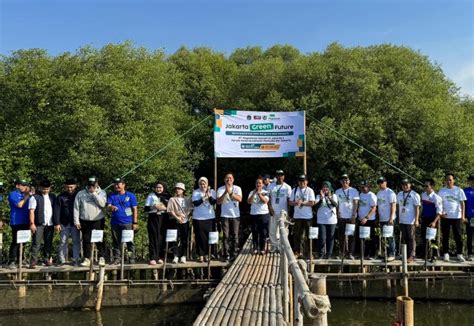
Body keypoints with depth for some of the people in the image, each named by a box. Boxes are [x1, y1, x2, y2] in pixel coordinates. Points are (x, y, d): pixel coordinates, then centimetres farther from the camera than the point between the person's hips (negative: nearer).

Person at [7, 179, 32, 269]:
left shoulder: (25, 194, 14)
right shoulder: (13, 194, -4)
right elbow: (19, 205, -16)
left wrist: (31, 194, 0)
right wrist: (27, 196, -7)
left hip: (25, 222, 6)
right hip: (17, 222, -6)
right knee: (15, 242, -6)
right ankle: (11, 262, -1)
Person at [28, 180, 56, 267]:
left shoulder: (53, 197, 11)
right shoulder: (35, 197, -2)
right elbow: (31, 211, -6)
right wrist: (32, 223, -13)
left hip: (50, 224, 4)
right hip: (39, 224, -4)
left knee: (49, 243, 9)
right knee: (36, 243, -4)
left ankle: (47, 259, 19)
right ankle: (33, 260, 1)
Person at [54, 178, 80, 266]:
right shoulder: (61, 197, 1)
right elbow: (56, 210, -1)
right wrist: (56, 223, -7)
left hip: (75, 223, 0)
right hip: (64, 223, 0)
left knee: (76, 241, 3)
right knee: (63, 241, 5)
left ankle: (76, 260, 10)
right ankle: (61, 260, 12)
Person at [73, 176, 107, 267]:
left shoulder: (101, 193, 4)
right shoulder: (80, 194, 4)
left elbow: (102, 204, -14)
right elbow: (76, 208, 4)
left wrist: (94, 193, -14)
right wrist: (76, 221, -2)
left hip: (98, 220, -1)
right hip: (85, 221, 1)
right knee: (86, 240, 5)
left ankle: (102, 258, 10)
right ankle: (87, 259, 13)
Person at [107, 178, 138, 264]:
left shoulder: (130, 196, 3)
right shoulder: (112, 196, 10)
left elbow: (135, 209, 2)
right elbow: (108, 206, -1)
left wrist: (135, 222, -4)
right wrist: (111, 207, -27)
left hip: (128, 223, -3)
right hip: (115, 223, 3)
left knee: (130, 242, 0)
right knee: (116, 242, 8)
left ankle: (132, 260, 6)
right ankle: (116, 259, 16)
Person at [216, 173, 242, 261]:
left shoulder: (237, 188, 3)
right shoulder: (221, 189, 2)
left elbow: (239, 199, -13)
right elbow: (218, 202, -7)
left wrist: (230, 193, -25)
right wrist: (225, 193, -20)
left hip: (235, 215, 0)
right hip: (225, 215, 0)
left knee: (235, 235, 3)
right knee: (226, 236, -1)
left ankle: (234, 254, 10)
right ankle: (226, 255, 3)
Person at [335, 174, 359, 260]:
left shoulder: (353, 191, 0)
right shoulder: (338, 191, 9)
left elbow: (356, 204, -5)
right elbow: (336, 204, 10)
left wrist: (353, 215, -12)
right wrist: (337, 215, 0)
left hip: (351, 217, -3)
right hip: (341, 217, 3)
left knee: (351, 236, -1)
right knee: (341, 235, 6)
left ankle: (351, 253, 3)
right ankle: (341, 252, 14)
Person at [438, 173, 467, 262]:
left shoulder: (459, 190, 1)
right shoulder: (442, 191, 5)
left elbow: (462, 203, 1)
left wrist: (463, 216, -6)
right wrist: (441, 212, -8)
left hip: (456, 216, -1)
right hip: (445, 217, 1)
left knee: (458, 236, 2)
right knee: (445, 236, 6)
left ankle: (459, 254, 10)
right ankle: (446, 254, 13)